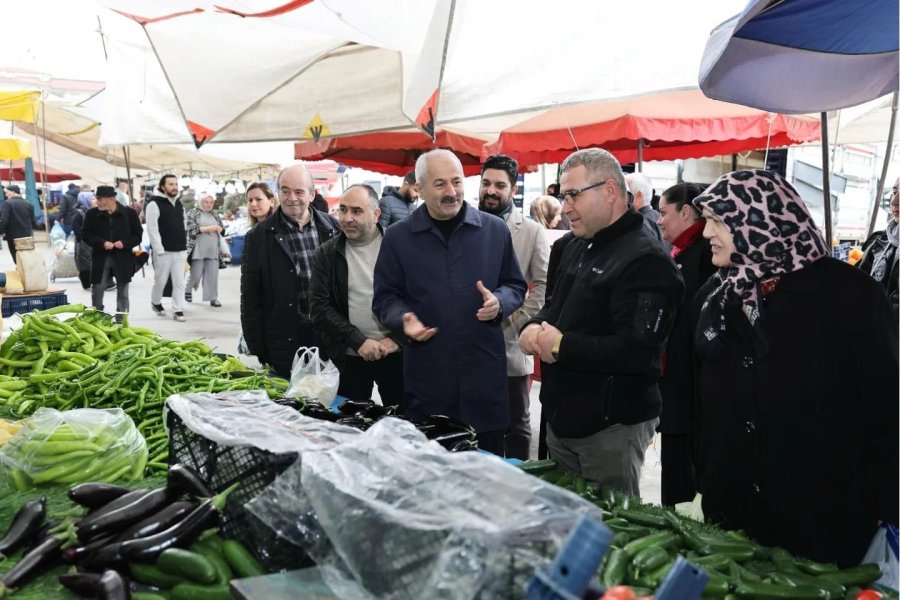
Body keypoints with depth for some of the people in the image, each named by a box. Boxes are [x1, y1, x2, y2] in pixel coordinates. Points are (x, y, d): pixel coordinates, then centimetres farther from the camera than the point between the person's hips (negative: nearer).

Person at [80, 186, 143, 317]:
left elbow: (138, 234, 2)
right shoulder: (92, 214, 0)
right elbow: (85, 235, 1)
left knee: (123, 292, 7)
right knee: (97, 290, 3)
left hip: (123, 258, -1)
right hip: (101, 258, 1)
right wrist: (102, 243, -15)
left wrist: (125, 243, -16)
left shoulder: (129, 213, -2)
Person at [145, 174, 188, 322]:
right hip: (163, 251, -5)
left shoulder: (179, 203, 13)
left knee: (179, 282, 1)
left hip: (180, 251, 6)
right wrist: (159, 250, -17)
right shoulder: (154, 204, -10)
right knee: (160, 280, 7)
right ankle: (156, 302, 31)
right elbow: (152, 229, -14)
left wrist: (185, 247, 15)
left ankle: (177, 310, 6)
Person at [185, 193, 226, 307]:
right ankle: (187, 290, 26)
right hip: (198, 250, -4)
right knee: (196, 273, 0)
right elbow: (190, 228, -10)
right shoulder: (193, 213, 2)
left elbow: (222, 228, 18)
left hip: (212, 250, 4)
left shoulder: (215, 215, 17)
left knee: (212, 274, -1)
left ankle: (213, 298, 2)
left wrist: (218, 229, -6)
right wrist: (207, 228, -16)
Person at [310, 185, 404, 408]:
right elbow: (319, 308, -2)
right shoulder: (327, 253, 3)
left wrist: (396, 338, -9)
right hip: (348, 358, 1)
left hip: (396, 353, -1)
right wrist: (358, 341, -11)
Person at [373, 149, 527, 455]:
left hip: (484, 372, 1)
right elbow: (385, 297, 7)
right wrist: (404, 319, -14)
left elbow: (515, 286, 12)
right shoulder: (397, 236, 2)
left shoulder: (495, 229, 4)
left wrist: (499, 302, -10)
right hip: (426, 375, 0)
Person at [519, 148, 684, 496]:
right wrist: (534, 328, -2)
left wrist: (562, 346, -20)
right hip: (561, 418, 9)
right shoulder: (576, 248, 11)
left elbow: (637, 350, -29)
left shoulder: (645, 261, -19)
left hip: (612, 428, -9)